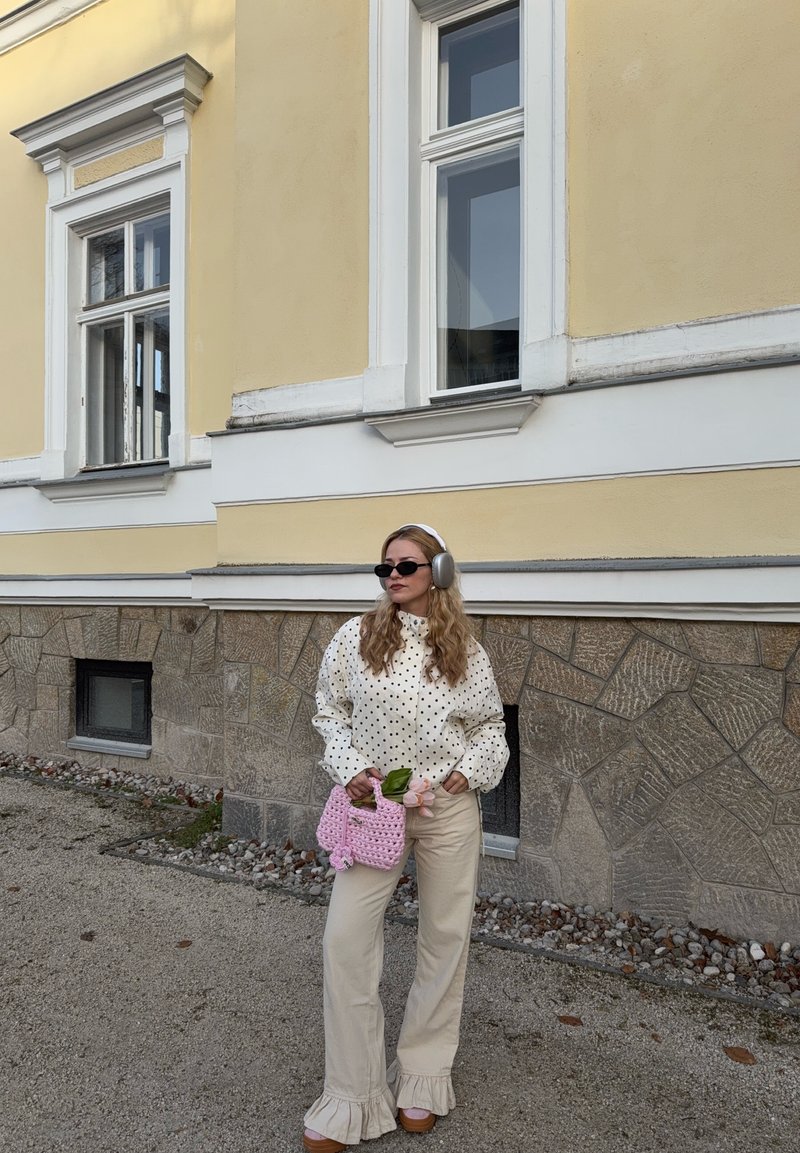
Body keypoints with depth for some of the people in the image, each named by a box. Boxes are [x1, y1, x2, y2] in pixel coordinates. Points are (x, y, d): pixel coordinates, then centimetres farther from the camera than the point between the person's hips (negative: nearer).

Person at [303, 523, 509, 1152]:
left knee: (445, 940, 12)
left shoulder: (466, 651, -2)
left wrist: (472, 768, -7)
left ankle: (422, 1080, 36)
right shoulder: (356, 637, -5)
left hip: (449, 811, 1)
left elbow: (492, 724, 10)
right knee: (346, 940, -2)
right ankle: (351, 1100, 19)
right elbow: (329, 711, 5)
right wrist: (350, 768, -9)